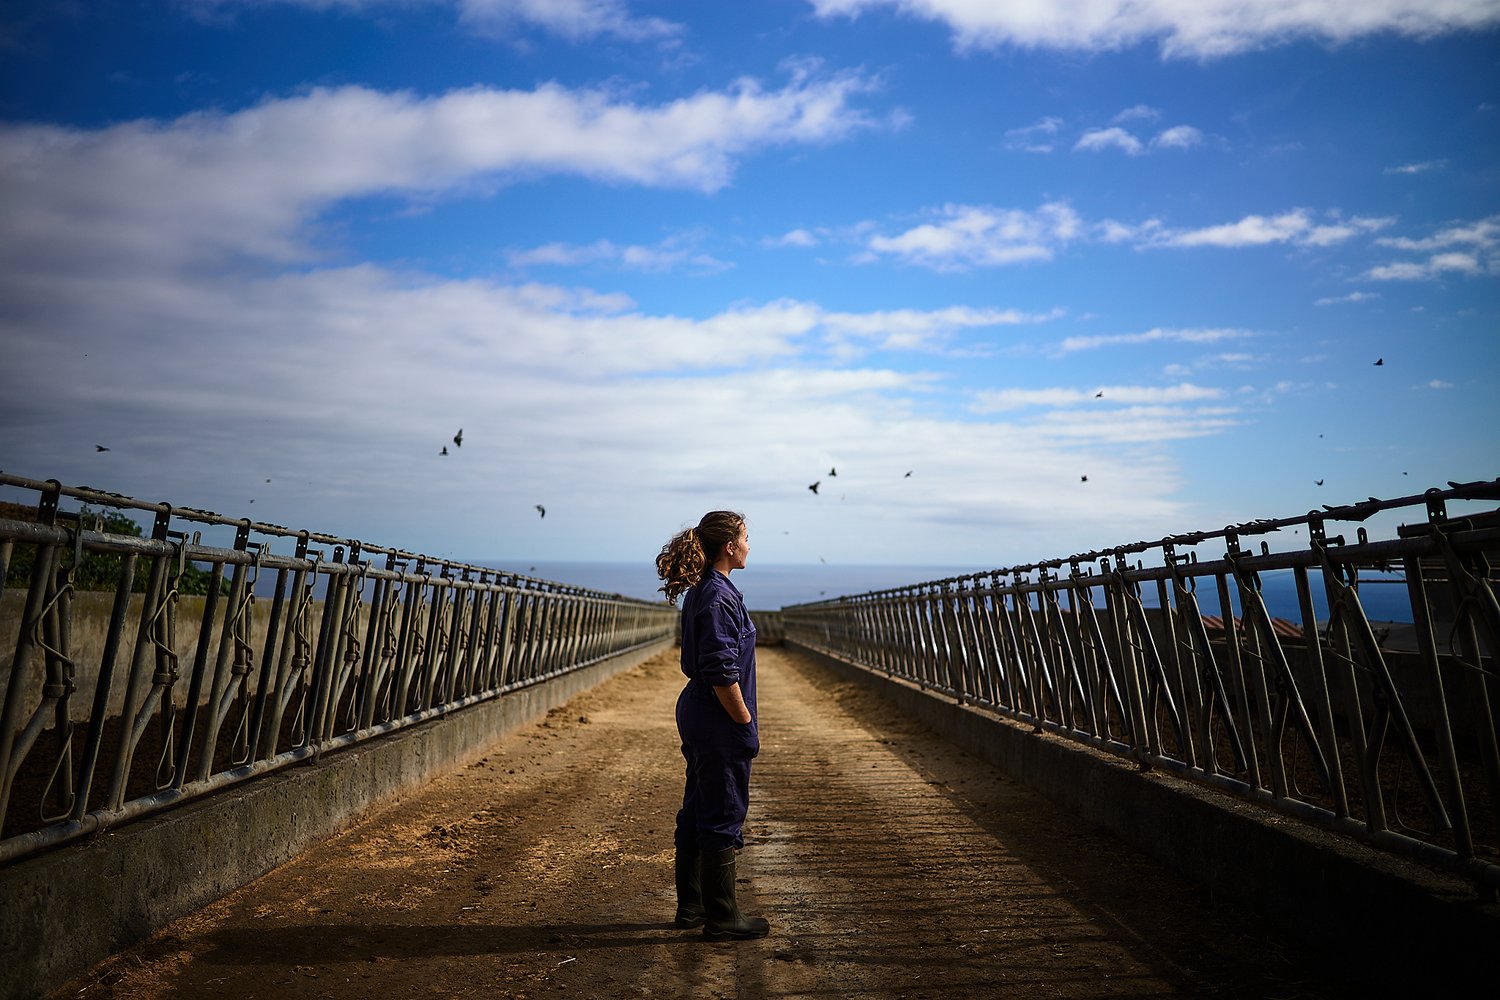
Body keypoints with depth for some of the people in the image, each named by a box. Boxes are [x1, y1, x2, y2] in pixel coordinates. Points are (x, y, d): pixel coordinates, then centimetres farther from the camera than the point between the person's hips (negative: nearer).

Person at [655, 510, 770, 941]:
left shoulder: (701, 591, 11)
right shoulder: (718, 597, -20)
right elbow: (721, 673, -24)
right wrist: (746, 722, -14)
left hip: (697, 713, 10)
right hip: (719, 721, -10)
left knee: (697, 811, 18)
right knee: (723, 817, 2)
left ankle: (691, 906, 31)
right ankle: (722, 917, 16)